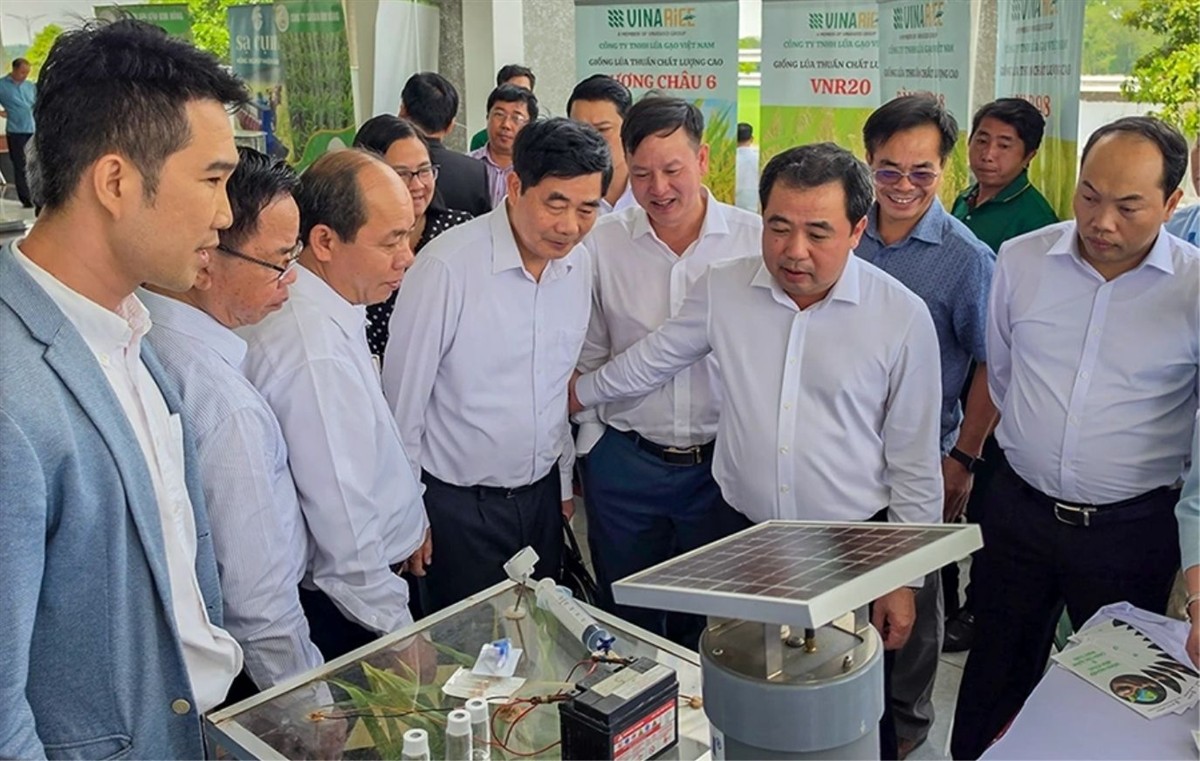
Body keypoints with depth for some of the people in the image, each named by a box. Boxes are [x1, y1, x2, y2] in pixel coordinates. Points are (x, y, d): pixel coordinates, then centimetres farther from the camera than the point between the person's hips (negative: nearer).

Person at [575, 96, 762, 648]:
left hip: (724, 463, -1)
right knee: (627, 626, 16)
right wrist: (591, 448, 4)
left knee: (710, 630, 15)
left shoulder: (757, 240, -6)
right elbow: (588, 358, 6)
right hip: (624, 463, 1)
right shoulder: (601, 245, -2)